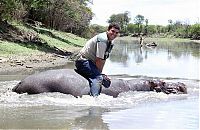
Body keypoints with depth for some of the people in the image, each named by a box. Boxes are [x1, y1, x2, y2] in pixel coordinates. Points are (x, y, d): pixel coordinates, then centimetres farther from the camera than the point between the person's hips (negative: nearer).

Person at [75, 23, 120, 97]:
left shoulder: (111, 42, 8)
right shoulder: (102, 39, -23)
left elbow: (103, 59, 8)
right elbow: (99, 60, -22)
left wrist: (100, 72, 3)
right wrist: (99, 73, -12)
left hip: (90, 62, 11)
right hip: (83, 61, -11)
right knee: (98, 77, -28)